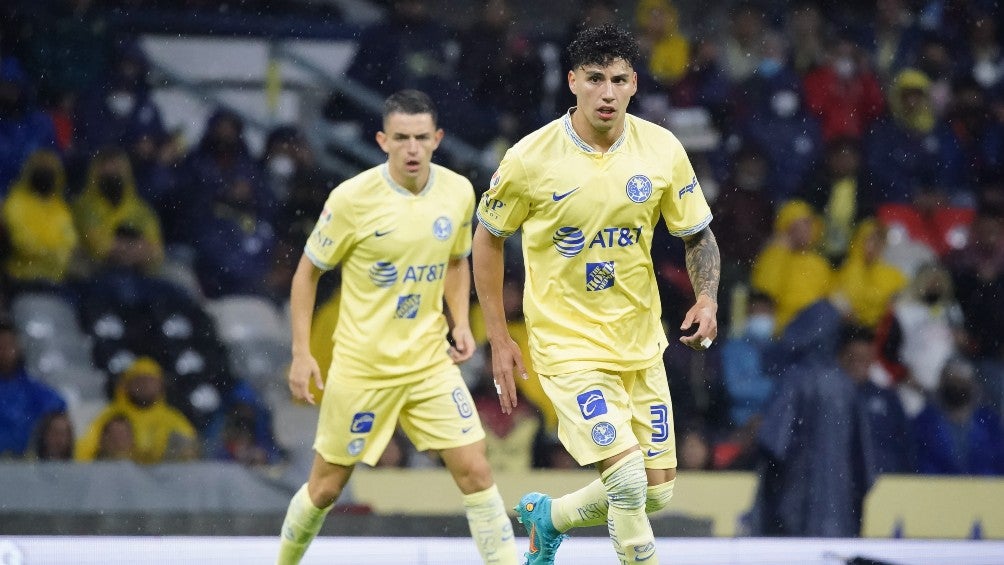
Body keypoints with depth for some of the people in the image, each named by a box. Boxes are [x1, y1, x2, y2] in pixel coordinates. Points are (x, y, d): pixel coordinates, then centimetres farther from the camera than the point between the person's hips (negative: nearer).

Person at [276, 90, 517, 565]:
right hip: (362, 365, -3)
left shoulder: (458, 192, -2)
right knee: (326, 487, 8)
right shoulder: (352, 198, -14)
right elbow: (308, 272, -3)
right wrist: (301, 353, -7)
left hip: (430, 363, 3)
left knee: (475, 471, -8)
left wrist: (461, 323, 3)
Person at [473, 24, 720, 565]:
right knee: (628, 481, -19)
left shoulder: (662, 150, -6)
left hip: (640, 344, 5)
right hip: (568, 344, -5)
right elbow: (488, 238, 1)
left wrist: (707, 300, -13)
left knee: (657, 492, 9)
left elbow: (698, 236, 7)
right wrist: (499, 340, 0)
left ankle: (546, 517, 36)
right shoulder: (530, 158, -13)